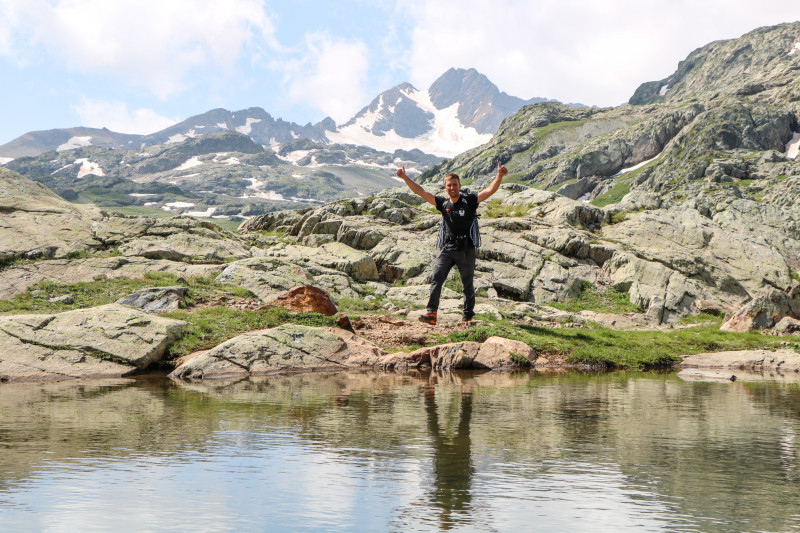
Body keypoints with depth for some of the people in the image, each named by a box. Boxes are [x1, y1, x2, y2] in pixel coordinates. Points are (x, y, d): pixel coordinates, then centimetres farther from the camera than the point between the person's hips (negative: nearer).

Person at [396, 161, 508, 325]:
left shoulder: (469, 200, -1)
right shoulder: (443, 203, 8)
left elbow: (490, 190, -11)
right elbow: (421, 192, 8)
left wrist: (500, 176, -26)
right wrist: (405, 178, 3)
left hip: (466, 250, -2)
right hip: (446, 249, 3)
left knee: (467, 284, 6)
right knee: (436, 279, -11)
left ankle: (468, 315, 19)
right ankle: (431, 313, -14)